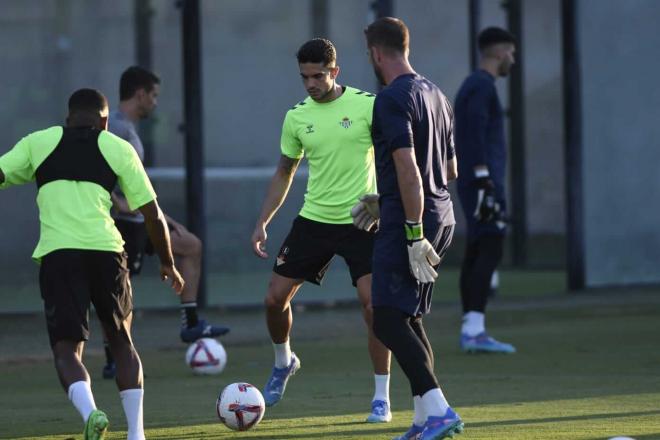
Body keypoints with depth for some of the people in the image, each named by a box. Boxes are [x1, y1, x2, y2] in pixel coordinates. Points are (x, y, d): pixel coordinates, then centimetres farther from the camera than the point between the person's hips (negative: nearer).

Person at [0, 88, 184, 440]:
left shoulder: (38, 142, 16)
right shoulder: (118, 149, 14)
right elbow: (153, 215, 13)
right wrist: (168, 265, 26)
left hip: (57, 253, -1)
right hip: (105, 250, 1)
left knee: (66, 348, 1)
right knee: (121, 342, 19)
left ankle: (89, 410, -27)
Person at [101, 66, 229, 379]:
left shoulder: (128, 129, 17)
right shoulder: (116, 128, -15)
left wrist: (165, 219, 25)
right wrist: (118, 203, -27)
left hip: (140, 217, 11)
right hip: (125, 221, -11)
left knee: (190, 246, 16)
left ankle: (190, 324, 14)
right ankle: (113, 361, -4)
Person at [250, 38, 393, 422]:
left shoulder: (367, 105, -9)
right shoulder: (297, 117, 4)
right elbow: (285, 172, 15)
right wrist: (263, 223, 10)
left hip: (360, 221, -4)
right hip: (314, 219, 4)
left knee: (373, 303, -16)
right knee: (275, 297, 3)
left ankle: (382, 397, -4)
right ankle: (284, 362, 34)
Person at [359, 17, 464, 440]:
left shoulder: (392, 99, -13)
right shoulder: (435, 95, 16)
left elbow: (408, 167, -21)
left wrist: (414, 234, -23)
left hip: (408, 220, -9)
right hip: (441, 214, 9)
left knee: (388, 321, -10)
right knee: (410, 320, 14)